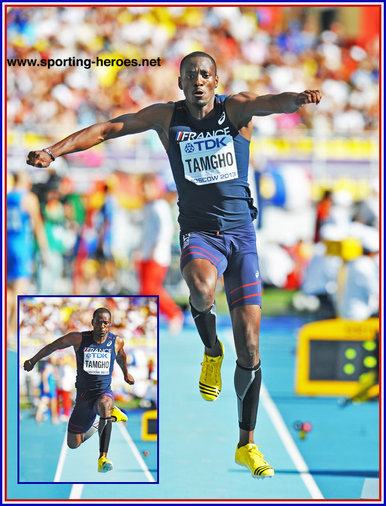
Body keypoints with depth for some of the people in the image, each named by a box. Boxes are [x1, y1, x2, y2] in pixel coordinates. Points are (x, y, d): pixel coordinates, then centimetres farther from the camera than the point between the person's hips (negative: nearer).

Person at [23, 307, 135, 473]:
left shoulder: (116, 341, -5)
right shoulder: (78, 339, -10)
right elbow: (53, 346, 6)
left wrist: (126, 373, 36)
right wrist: (33, 360, 15)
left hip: (104, 392, -2)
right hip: (83, 396, 2)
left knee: (104, 404, -42)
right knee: (73, 444, 8)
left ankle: (103, 458, -43)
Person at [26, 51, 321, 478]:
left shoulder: (235, 109, -4)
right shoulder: (167, 117, 1)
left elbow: (270, 103, -25)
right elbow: (107, 129, -1)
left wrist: (297, 99, -49)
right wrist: (54, 150, -13)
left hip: (241, 234, 0)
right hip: (198, 231, 0)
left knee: (249, 349, -1)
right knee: (201, 287, -38)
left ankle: (246, 445, 15)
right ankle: (211, 350, -4)